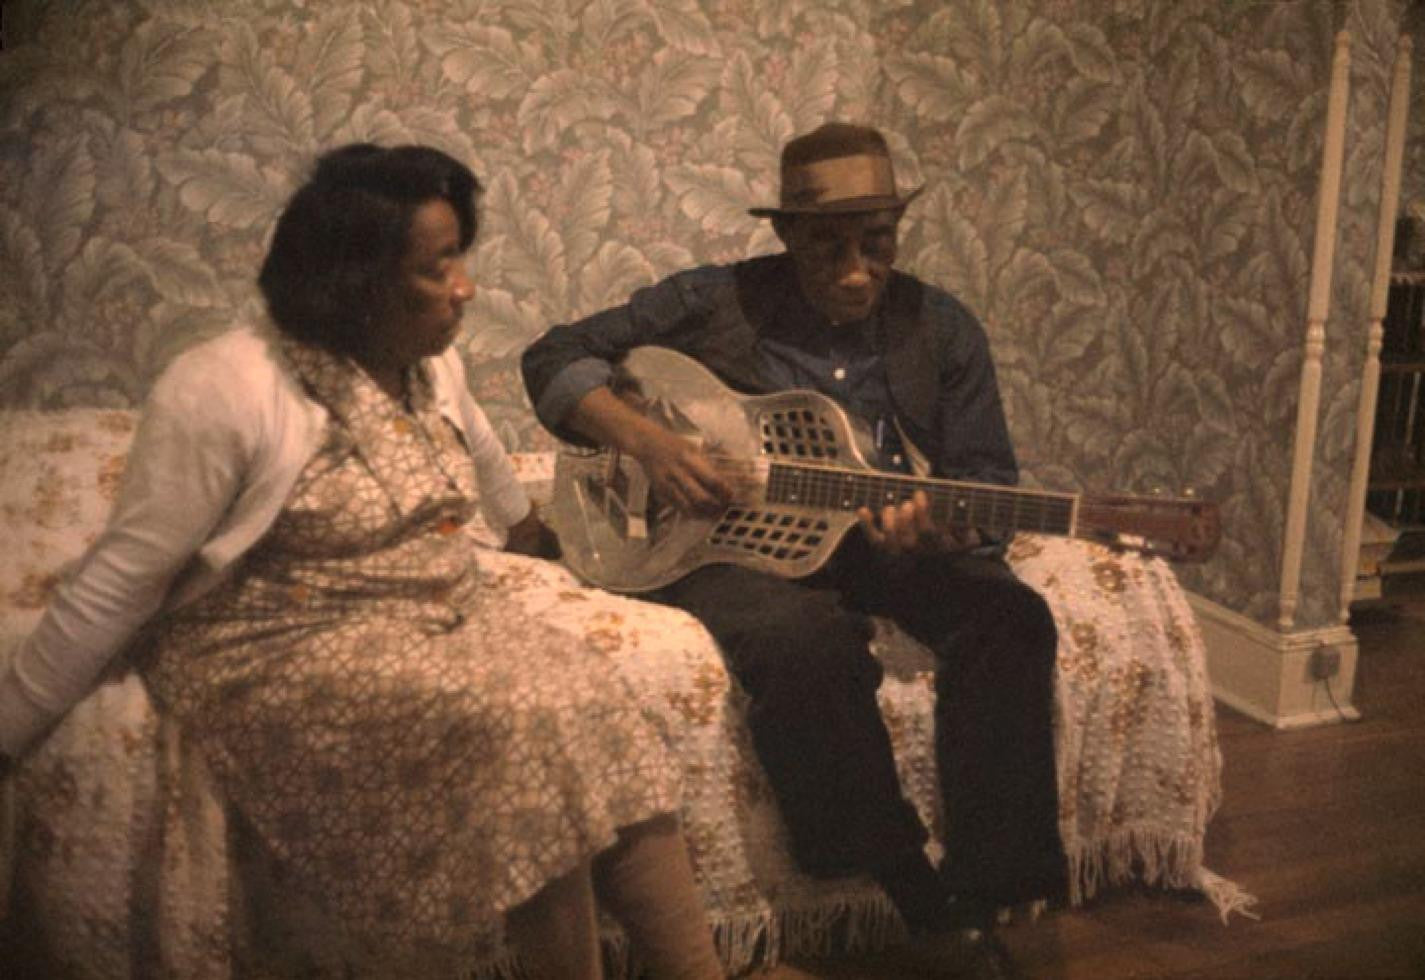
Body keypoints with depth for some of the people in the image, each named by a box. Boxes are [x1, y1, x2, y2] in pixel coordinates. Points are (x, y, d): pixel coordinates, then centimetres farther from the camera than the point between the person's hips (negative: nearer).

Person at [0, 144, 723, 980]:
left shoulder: (430, 363, 5)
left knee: (593, 710, -18)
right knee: (517, 730, -29)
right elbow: (118, 586, -14)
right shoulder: (224, 392, -18)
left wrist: (528, 526, 44)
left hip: (447, 610, 7)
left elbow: (479, 453, 27)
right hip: (290, 649, -7)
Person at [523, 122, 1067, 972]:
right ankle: (915, 895, -19)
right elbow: (555, 357, 1)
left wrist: (943, 528, -24)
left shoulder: (942, 329, 6)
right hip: (734, 546, -2)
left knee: (1011, 620, -24)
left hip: (888, 547, 3)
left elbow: (987, 478, 2)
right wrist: (646, 442, -17)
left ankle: (977, 901, -16)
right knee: (804, 641, -36)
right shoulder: (714, 303, 0)